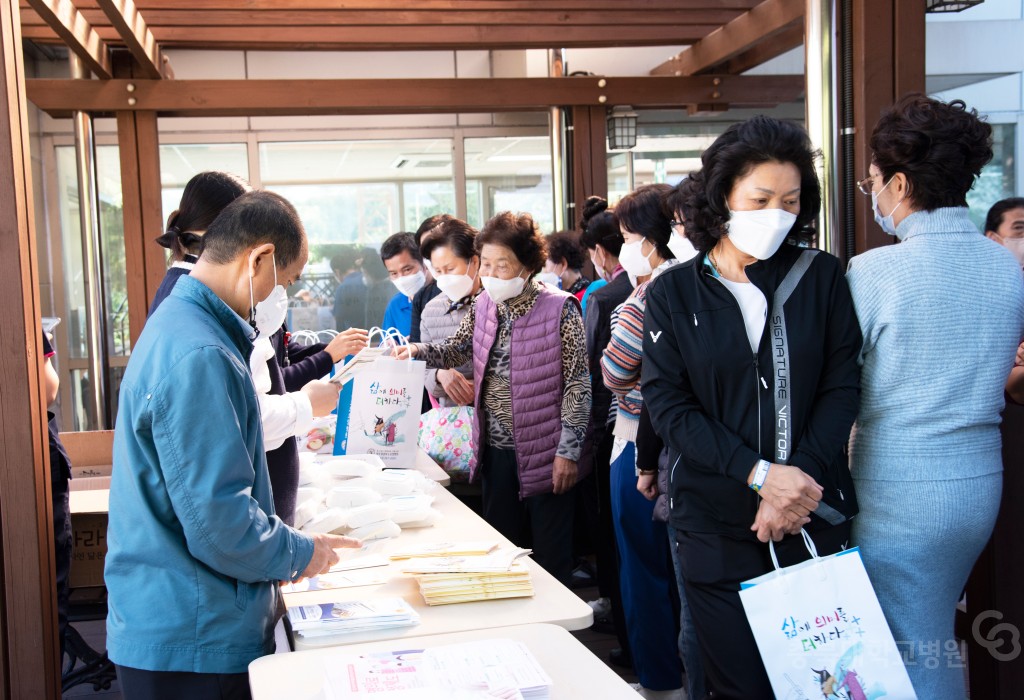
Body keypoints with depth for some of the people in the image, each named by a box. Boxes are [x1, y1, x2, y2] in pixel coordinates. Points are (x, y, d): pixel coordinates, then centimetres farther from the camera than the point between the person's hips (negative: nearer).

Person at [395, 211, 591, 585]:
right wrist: (419, 351, -5)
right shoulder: (482, 306, 3)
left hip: (544, 452, -6)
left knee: (550, 556, 5)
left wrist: (568, 452, -14)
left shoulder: (560, 309, -13)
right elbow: (457, 349, 17)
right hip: (496, 451, 6)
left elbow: (577, 384, -12)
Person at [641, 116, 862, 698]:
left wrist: (799, 479, -15)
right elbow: (669, 406, -6)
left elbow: (842, 386, -1)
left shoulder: (821, 277, 4)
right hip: (716, 524, -1)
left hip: (815, 518, 1)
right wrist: (760, 474, -17)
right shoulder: (673, 293, 1)